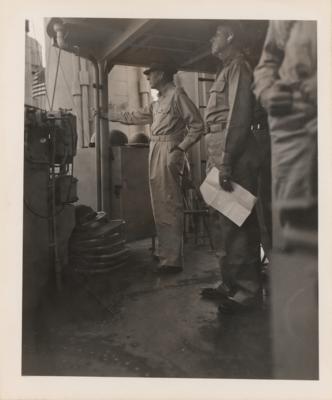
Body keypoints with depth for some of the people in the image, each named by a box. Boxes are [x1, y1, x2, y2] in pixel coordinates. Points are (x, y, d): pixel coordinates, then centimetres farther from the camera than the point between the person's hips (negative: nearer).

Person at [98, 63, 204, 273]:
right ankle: (164, 252, 21)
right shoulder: (158, 102, 22)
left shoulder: (177, 94, -4)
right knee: (159, 204, 10)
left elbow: (197, 126, -10)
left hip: (169, 152, -9)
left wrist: (180, 150, -18)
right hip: (155, 152, 9)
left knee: (170, 205, -10)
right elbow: (134, 117, 31)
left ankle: (173, 260, -5)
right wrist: (107, 114, 34)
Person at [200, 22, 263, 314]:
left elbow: (238, 116, -16)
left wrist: (226, 163, -22)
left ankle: (248, 291, 3)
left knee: (236, 225, -7)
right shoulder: (227, 70, 25)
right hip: (222, 158, 10)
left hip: (234, 160, -10)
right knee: (222, 223, 11)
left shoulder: (238, 66, -4)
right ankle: (230, 284, 22)